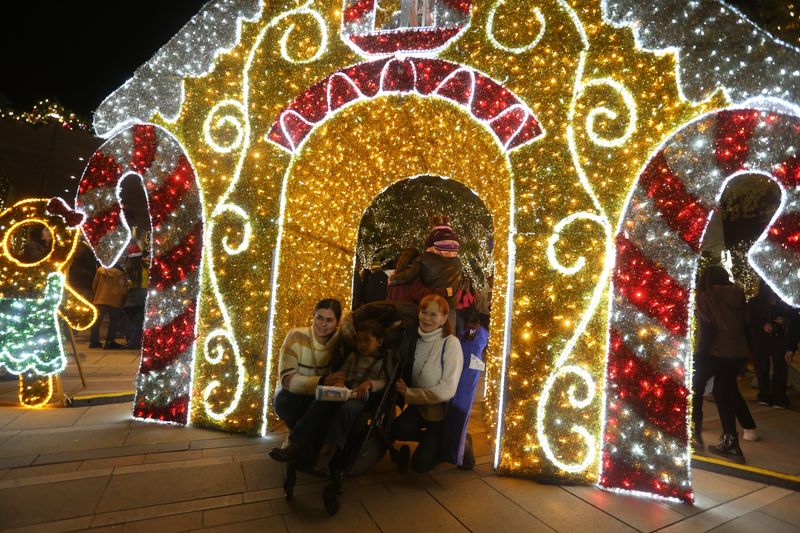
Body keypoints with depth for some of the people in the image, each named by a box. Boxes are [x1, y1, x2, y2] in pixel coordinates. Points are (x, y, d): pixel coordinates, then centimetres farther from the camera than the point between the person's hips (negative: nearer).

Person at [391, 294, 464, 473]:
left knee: (420, 464, -7)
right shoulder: (417, 339, -2)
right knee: (399, 429, -25)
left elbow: (447, 390, -20)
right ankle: (431, 439, 6)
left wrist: (408, 393, -18)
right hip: (419, 405, 4)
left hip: (442, 409, -4)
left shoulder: (451, 343, -19)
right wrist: (401, 387, -11)